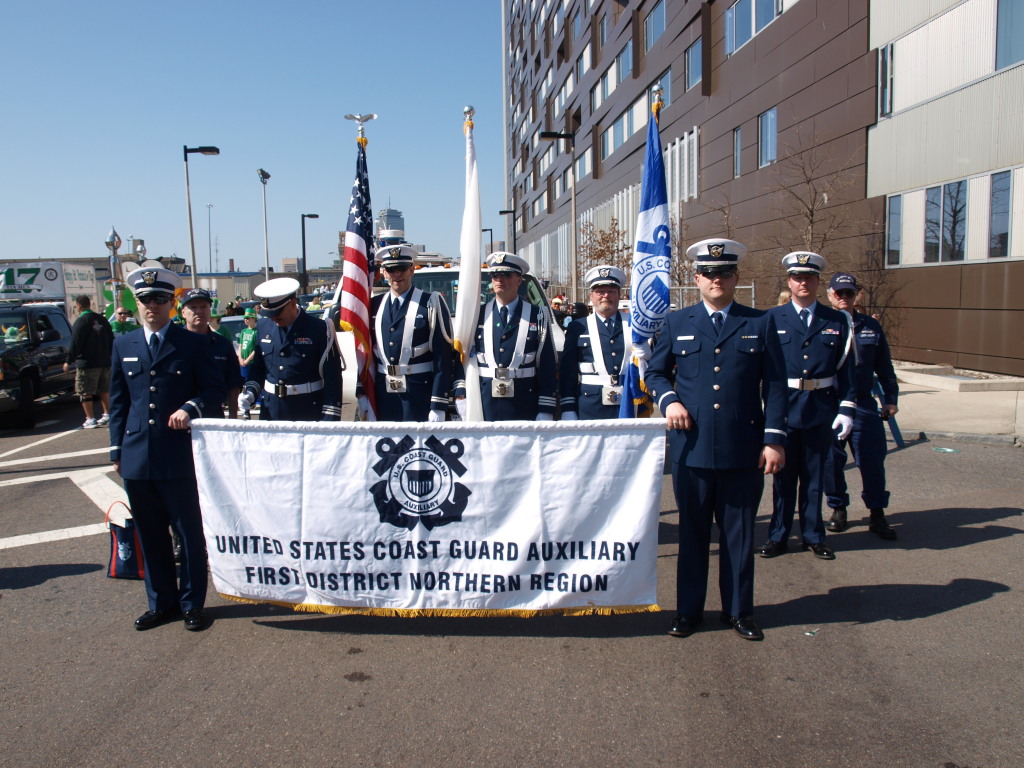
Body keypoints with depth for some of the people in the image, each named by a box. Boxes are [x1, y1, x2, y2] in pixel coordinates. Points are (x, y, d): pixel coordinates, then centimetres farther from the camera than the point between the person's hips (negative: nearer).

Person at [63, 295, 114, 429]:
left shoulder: (81, 321, -12)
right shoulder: (102, 319, 9)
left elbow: (75, 344, -13)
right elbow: (111, 341, 13)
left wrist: (68, 362, -5)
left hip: (87, 363, -7)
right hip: (104, 362, 7)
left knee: (85, 392, 0)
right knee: (104, 390, 16)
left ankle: (90, 420, -1)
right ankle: (107, 416, 18)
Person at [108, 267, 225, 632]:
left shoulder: (193, 344, 1)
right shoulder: (123, 346, 13)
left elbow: (215, 389, 1)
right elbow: (118, 401, 15)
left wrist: (190, 407, -18)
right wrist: (117, 450, 11)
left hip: (180, 455, -4)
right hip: (137, 457, 4)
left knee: (190, 533, 4)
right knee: (150, 536, 12)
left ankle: (192, 603, 19)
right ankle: (161, 603, 26)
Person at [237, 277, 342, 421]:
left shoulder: (319, 329, -9)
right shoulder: (263, 326, 6)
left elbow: (332, 377, -10)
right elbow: (257, 366, 17)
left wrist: (330, 418, -14)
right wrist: (250, 391, -1)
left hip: (308, 413, -4)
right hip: (271, 412, 4)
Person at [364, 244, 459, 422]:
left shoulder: (431, 303, -4)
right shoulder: (375, 305, 10)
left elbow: (443, 358, -8)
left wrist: (439, 406, -13)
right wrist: (362, 393, 6)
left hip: (420, 399, -4)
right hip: (384, 399, 4)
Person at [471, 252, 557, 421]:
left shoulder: (536, 316, 2)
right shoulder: (479, 316, 8)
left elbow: (547, 366, -1)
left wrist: (546, 412, -7)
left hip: (524, 407, -1)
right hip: (485, 406, 2)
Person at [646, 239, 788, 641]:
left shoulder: (761, 323, 6)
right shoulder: (677, 323, 8)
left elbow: (775, 384, 3)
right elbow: (654, 371, 15)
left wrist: (775, 439, -3)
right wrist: (668, 400, -7)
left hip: (744, 450, 0)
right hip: (692, 449, 1)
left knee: (739, 532, 10)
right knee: (692, 532, 10)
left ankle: (739, 610, 25)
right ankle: (688, 610, 24)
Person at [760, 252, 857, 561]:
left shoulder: (837, 321, 5)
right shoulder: (773, 318, 1)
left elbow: (845, 368, 4)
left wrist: (846, 409, -3)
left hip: (821, 409, 1)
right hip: (783, 407, -1)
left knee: (814, 475, 11)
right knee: (783, 474, 8)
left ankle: (813, 535, 24)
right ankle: (778, 536, 19)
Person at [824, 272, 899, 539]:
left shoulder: (871, 326, 10)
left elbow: (884, 367, 14)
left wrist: (890, 398, 10)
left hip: (863, 405, 2)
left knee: (872, 459, 2)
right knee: (832, 460, 6)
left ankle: (877, 514, 13)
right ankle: (838, 509, 23)